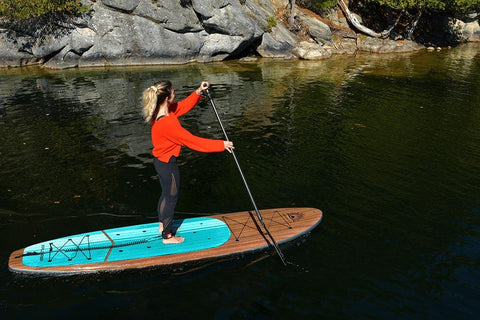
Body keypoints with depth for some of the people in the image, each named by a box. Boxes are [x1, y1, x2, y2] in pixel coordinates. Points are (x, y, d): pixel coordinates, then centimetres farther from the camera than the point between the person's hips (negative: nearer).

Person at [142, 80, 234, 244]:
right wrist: (221, 145, -21)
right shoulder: (167, 123, -33)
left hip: (160, 160, 9)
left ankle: (163, 225, 46)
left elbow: (183, 105, 10)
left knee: (166, 194, 26)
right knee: (171, 198, 9)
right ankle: (168, 236, 27)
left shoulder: (161, 111, -5)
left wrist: (198, 92, -3)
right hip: (168, 164, -9)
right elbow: (193, 141, -27)